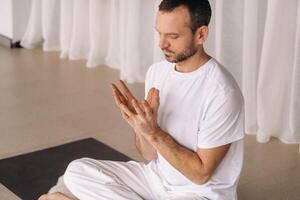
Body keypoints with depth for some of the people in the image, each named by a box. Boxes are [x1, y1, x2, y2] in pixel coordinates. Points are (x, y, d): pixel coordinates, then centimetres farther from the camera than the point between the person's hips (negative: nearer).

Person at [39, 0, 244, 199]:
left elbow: (201, 174, -19)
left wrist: (153, 132, -26)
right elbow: (151, 155, 2)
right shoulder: (157, 71, -1)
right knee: (77, 171, -4)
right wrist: (140, 125, -20)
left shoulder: (222, 93, -24)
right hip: (156, 176, 7)